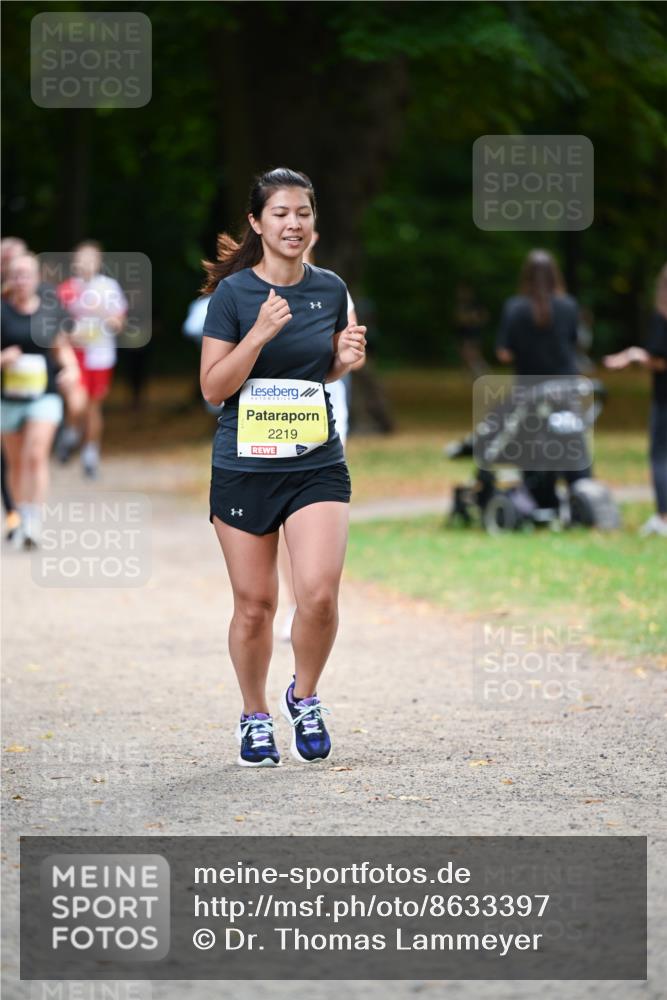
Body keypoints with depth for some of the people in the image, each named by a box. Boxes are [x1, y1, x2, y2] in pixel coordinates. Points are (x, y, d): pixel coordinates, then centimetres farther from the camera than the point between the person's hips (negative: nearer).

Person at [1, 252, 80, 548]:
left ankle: (33, 521, -18)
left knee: (36, 456, -15)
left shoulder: (51, 312, 3)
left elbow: (61, 347, 16)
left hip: (45, 394, 0)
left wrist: (71, 367, -3)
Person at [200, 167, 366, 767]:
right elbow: (212, 387, -8)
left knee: (319, 593, -15)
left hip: (318, 465, 2)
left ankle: (305, 697, 12)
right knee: (255, 605, 4)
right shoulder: (233, 293, -6)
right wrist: (260, 334, -20)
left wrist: (348, 359, -2)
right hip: (244, 467, -2)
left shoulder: (331, 290, 5)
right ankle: (255, 717, 26)